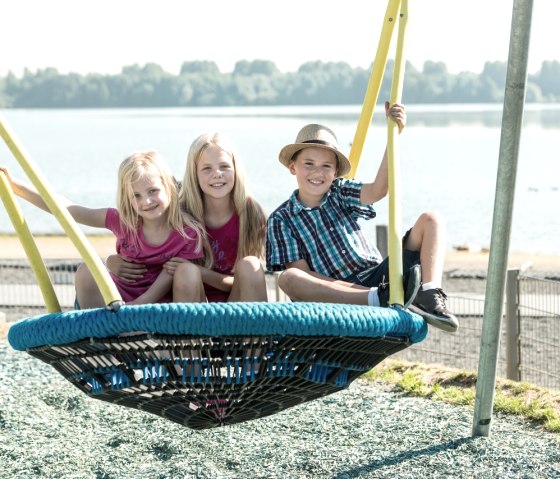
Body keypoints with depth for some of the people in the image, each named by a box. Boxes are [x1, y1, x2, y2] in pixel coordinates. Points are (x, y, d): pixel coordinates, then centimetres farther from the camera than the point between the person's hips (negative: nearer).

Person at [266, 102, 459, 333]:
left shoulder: (341, 194, 12)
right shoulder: (282, 219, 6)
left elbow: (378, 189, -10)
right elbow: (302, 273, -2)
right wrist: (344, 286, -18)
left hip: (378, 276, 4)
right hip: (339, 294, -3)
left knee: (431, 220, -5)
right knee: (288, 279, -34)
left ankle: (429, 295, -31)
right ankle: (382, 300, -42)